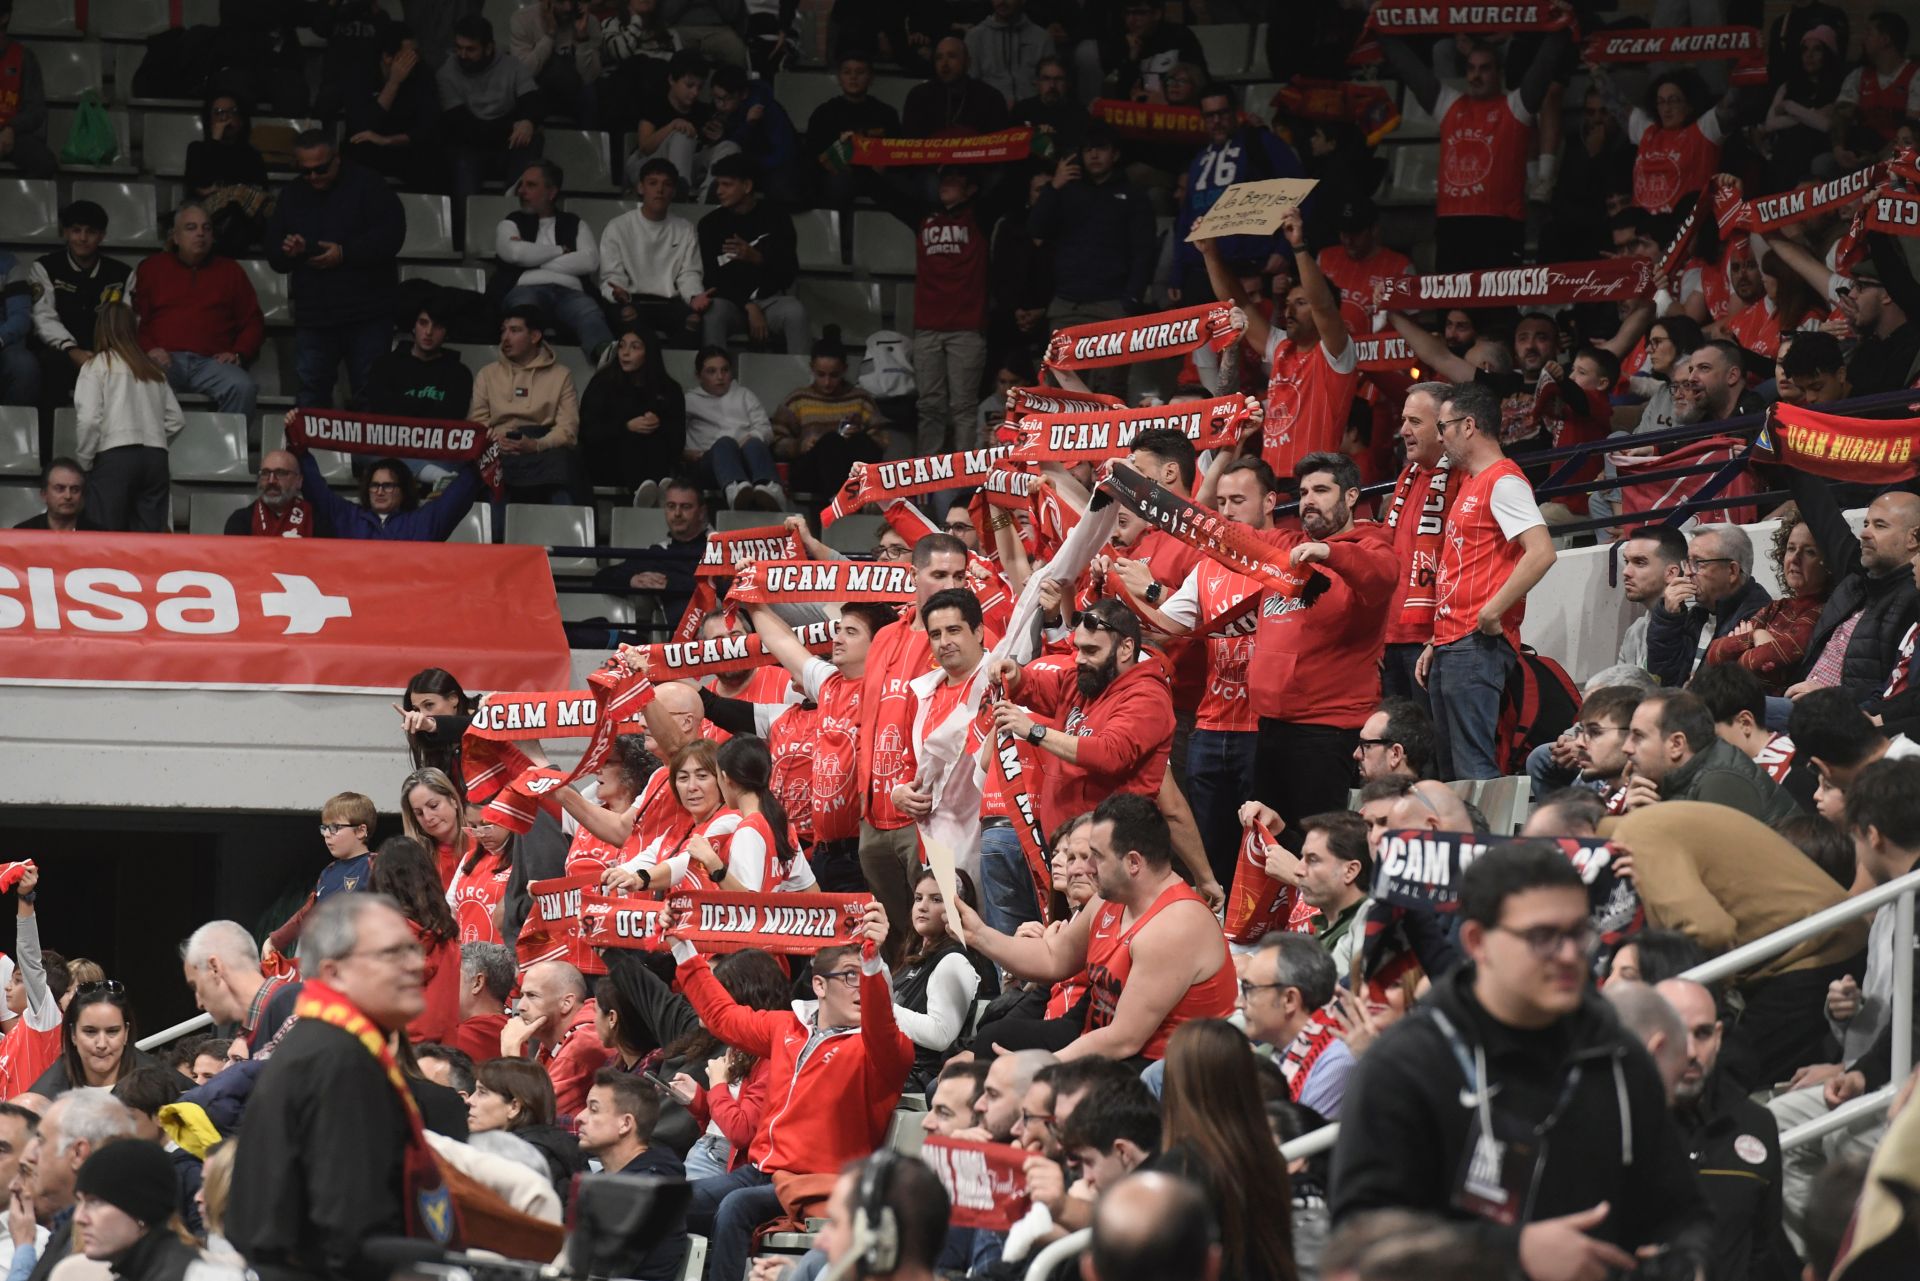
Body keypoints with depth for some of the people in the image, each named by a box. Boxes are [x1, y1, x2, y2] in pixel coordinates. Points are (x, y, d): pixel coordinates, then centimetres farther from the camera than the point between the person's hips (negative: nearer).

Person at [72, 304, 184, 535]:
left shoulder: (96, 367, 3)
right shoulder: (154, 370, 17)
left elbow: (88, 420, -6)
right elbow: (176, 420, 15)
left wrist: (81, 463, 4)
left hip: (114, 457, -4)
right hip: (156, 459, 4)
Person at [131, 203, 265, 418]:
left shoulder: (230, 271, 24)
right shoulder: (151, 268, 21)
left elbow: (253, 322, 21)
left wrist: (239, 354, 2)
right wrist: (148, 349, -5)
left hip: (211, 360, 1)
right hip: (166, 358, -1)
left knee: (243, 388, -33)